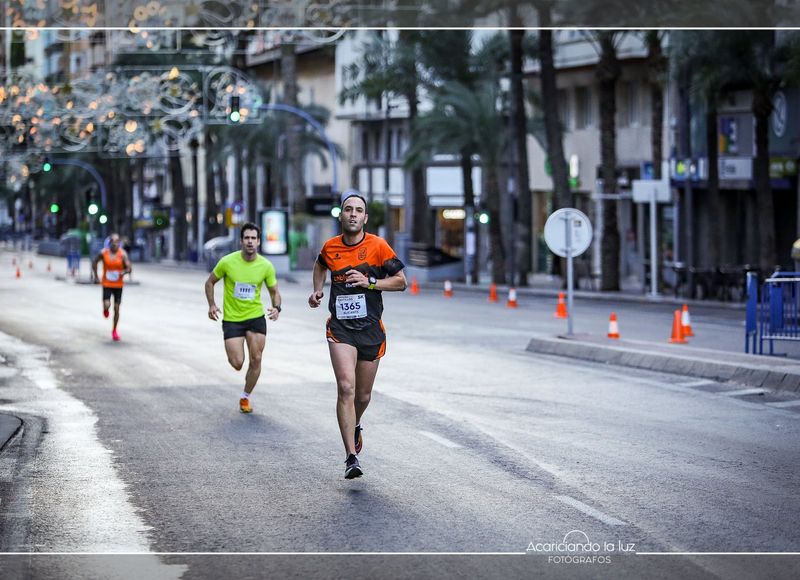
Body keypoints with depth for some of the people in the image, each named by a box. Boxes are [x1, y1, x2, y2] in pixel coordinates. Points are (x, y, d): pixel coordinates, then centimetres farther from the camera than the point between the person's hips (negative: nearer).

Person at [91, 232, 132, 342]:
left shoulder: (122, 254, -9)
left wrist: (124, 272, -34)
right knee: (107, 305, -17)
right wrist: (96, 277, 7)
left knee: (116, 308, 4)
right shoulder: (103, 253, -8)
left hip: (118, 285, 1)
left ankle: (114, 331, 22)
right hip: (107, 284, -1)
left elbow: (129, 269, -12)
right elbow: (94, 263, 9)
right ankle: (105, 310, 23)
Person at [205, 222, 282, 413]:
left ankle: (245, 397, 20)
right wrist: (212, 305, -8)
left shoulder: (266, 266, -7)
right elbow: (210, 282, 4)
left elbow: (274, 292, 5)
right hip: (232, 319, -2)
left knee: (256, 360, -2)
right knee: (237, 364, -8)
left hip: (256, 317, 2)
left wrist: (277, 308, -16)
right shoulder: (228, 262, -12)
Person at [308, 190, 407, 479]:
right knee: (346, 388, -18)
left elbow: (401, 281, -1)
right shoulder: (330, 247, 3)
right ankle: (351, 458, -19)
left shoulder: (378, 246, -5)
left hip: (371, 328, 0)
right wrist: (317, 291, 11)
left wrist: (369, 282, -14)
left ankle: (354, 425, 48)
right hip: (340, 327, 0)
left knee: (363, 395, 12)